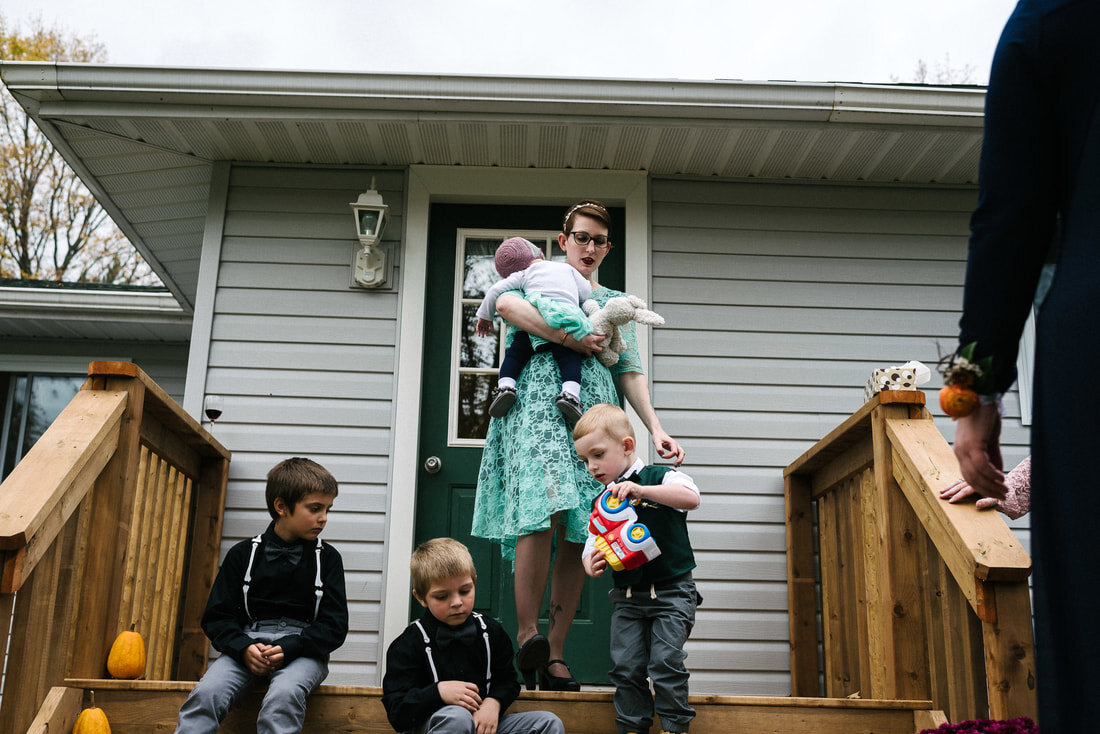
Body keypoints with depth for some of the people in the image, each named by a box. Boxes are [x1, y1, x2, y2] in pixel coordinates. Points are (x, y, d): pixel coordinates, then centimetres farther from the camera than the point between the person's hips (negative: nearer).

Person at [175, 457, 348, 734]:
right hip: (248, 643, 1)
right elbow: (216, 617, 8)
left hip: (303, 650, -1)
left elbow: (334, 627, 2)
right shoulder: (244, 554, 9)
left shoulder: (327, 558, 6)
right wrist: (243, 648, -13)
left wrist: (287, 649, -14)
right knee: (206, 693, -28)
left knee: (283, 695, -34)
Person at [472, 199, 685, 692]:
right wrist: (569, 338, -13)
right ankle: (526, 635, -20)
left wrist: (656, 429, 5)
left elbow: (630, 373, 19)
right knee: (544, 509, -24)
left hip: (595, 410, 3)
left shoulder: (616, 302, 28)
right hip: (540, 399, -3)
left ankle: (554, 653, -3)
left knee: (578, 531, -6)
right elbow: (506, 304, -7)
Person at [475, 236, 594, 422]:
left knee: (515, 352, 11)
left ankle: (505, 384, -9)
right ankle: (570, 393, -29)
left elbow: (496, 291, 16)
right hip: (569, 314, 1)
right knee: (570, 357, -5)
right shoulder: (568, 268, 30)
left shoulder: (523, 275, 23)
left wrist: (485, 316, 28)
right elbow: (587, 293, 27)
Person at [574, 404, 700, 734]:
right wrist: (591, 565, -12)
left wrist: (641, 489, -34)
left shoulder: (660, 477, -5)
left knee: (666, 662, -10)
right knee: (626, 666, 0)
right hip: (627, 597, 5)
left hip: (670, 592, -5)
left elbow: (691, 497, -25)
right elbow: (592, 547, 13)